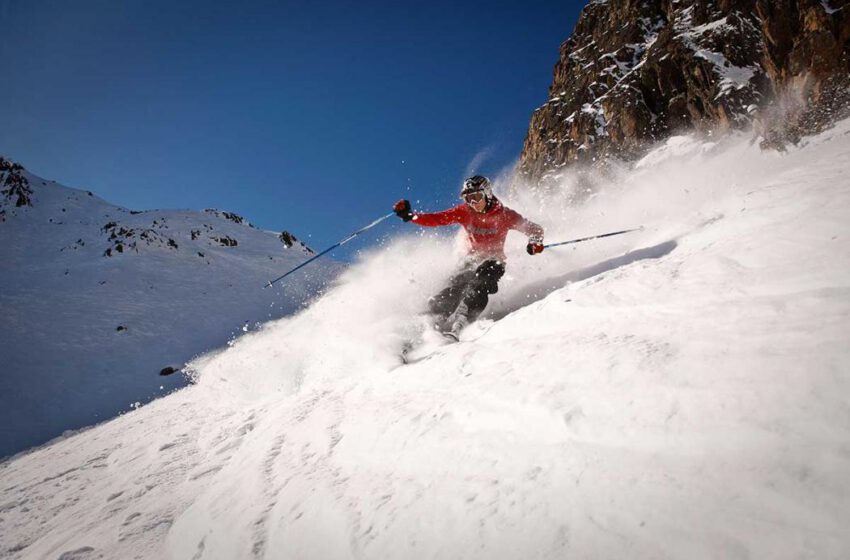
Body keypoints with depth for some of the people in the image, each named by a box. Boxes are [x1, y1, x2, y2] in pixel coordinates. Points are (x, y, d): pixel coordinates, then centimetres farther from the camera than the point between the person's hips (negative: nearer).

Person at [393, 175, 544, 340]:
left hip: (494, 262, -4)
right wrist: (409, 215, -21)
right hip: (473, 260, 4)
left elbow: (534, 229, -4)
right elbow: (436, 219, -7)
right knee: (449, 295, -18)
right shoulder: (464, 212, -3)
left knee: (477, 289, -33)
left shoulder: (504, 215, -9)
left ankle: (456, 326, -44)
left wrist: (535, 242, -27)